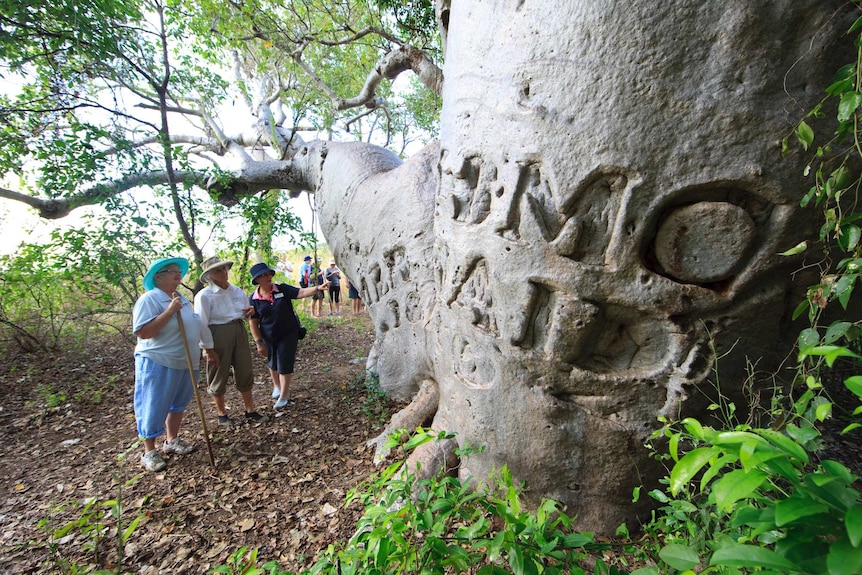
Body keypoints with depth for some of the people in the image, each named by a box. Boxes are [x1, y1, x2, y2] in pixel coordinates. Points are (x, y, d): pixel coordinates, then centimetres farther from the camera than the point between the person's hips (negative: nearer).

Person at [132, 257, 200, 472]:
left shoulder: (182, 299, 10)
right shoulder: (149, 299, -14)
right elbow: (143, 332, -23)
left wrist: (196, 357, 18)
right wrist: (169, 311, -28)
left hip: (185, 362, 8)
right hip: (158, 363, -8)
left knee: (178, 404, 18)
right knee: (154, 408, 3)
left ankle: (172, 440, 34)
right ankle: (149, 452, 18)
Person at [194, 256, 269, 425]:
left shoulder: (238, 291, 6)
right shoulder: (204, 296, -11)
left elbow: (245, 312, 21)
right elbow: (202, 324, -12)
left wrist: (249, 311, -4)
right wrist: (208, 349, -13)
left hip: (239, 332, 5)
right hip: (218, 336, -5)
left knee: (245, 373, 11)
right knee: (219, 376, 11)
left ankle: (250, 411, 25)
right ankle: (222, 414, 30)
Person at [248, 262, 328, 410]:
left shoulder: (282, 289, -11)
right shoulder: (253, 299, -9)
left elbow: (301, 292, -22)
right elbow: (253, 322, -5)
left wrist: (317, 288, -39)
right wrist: (259, 342, -7)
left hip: (289, 334, -2)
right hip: (269, 337, 2)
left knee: (285, 364, 0)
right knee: (273, 364, 20)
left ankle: (284, 396, 15)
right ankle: (278, 387, 47)